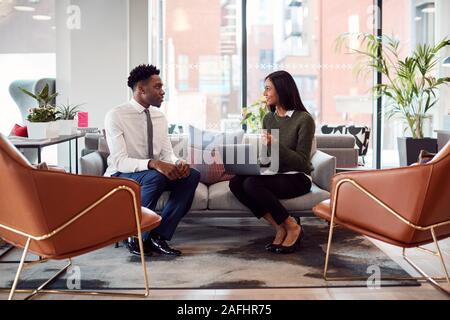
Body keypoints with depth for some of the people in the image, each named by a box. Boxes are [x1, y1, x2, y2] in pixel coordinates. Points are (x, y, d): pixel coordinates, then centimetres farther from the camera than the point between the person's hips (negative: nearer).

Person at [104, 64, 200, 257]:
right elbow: (119, 162, -23)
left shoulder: (159, 117, 6)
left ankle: (159, 236, -14)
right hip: (121, 176, -6)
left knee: (192, 175, -17)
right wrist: (153, 163, -39)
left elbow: (167, 154, 4)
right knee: (155, 177, -36)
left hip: (153, 174, 7)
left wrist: (179, 163, -21)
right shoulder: (116, 116, -15)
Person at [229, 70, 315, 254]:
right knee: (235, 183, -20)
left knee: (252, 184, -30)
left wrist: (275, 145, -27)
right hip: (273, 175, 7)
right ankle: (280, 227, -12)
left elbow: (302, 161, -15)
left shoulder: (304, 119, -10)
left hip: (297, 178, -7)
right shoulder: (268, 118, 10)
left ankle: (292, 227, -13)